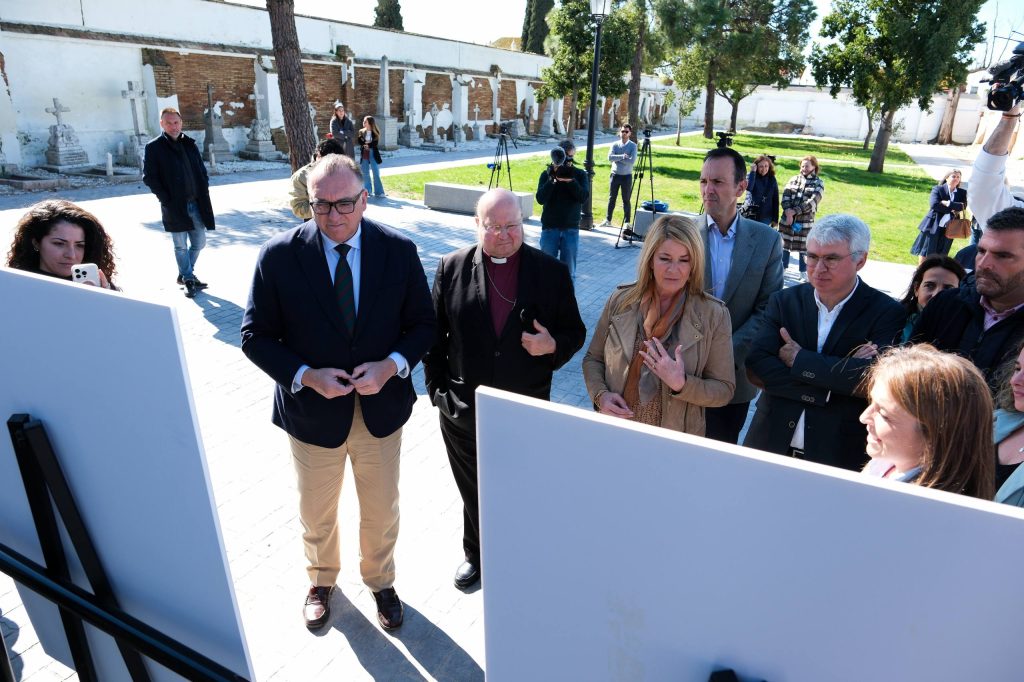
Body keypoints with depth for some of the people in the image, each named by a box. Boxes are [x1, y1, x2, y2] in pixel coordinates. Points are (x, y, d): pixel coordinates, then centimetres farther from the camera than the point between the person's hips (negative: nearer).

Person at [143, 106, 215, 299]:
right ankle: (188, 280, 16)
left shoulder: (189, 144, 12)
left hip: (196, 204, 5)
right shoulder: (153, 147, -2)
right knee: (181, 246, 2)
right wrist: (166, 200, -11)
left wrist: (203, 194, 4)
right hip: (175, 206, -5)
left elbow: (202, 171, 16)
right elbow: (149, 177, -4)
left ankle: (184, 274, 30)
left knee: (199, 243, 11)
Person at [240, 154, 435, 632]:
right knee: (316, 514, 23)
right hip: (313, 410, 0)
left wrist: (393, 364, -21)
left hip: (381, 407, 1)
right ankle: (322, 580, 55)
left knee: (382, 511, 21)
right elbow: (256, 336, -8)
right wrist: (306, 376, -23)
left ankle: (380, 580, 52)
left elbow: (422, 323, -4)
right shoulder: (279, 256, -14)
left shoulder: (399, 251, -11)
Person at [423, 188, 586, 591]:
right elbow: (434, 335, 2)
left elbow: (574, 332, 2)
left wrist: (553, 346, -19)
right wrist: (437, 389, 0)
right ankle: (475, 554, 47)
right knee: (473, 493, 21)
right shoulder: (451, 268, -4)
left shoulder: (551, 271, -5)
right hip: (463, 411, 1)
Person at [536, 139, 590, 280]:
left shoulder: (580, 174, 3)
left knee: (568, 270, 7)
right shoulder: (547, 174, 0)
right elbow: (540, 199, -11)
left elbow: (584, 197, -12)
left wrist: (570, 179, -20)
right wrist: (552, 179, -20)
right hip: (549, 227, 0)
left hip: (571, 229, 0)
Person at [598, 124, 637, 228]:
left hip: (627, 176, -3)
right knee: (611, 198, 9)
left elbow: (632, 161, -17)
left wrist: (617, 158, -14)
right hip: (615, 175, 3)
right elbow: (610, 157, -11)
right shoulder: (615, 144, 4)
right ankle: (608, 220, 17)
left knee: (626, 200, 2)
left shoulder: (633, 146, -3)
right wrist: (622, 156, -18)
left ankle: (627, 222, 9)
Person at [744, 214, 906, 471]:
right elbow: (756, 364, -10)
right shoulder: (784, 301, 2)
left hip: (840, 453, -3)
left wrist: (799, 359, -14)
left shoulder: (887, 312, -5)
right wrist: (839, 378, -17)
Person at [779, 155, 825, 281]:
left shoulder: (818, 183, 1)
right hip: (787, 217, 2)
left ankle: (804, 272, 16)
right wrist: (788, 211, -18)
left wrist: (794, 211, -19)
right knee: (785, 243, 10)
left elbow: (813, 201, -11)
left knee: (804, 246, 5)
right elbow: (785, 195, -1)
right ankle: (782, 267, 23)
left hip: (805, 220, -2)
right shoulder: (794, 179, 9)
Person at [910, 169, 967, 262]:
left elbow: (963, 206, -9)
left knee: (941, 252, 6)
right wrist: (951, 210, -14)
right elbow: (934, 204, -17)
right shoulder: (937, 189, -2)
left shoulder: (962, 192, 7)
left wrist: (948, 204, -19)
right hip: (934, 225, -3)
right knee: (926, 250, 3)